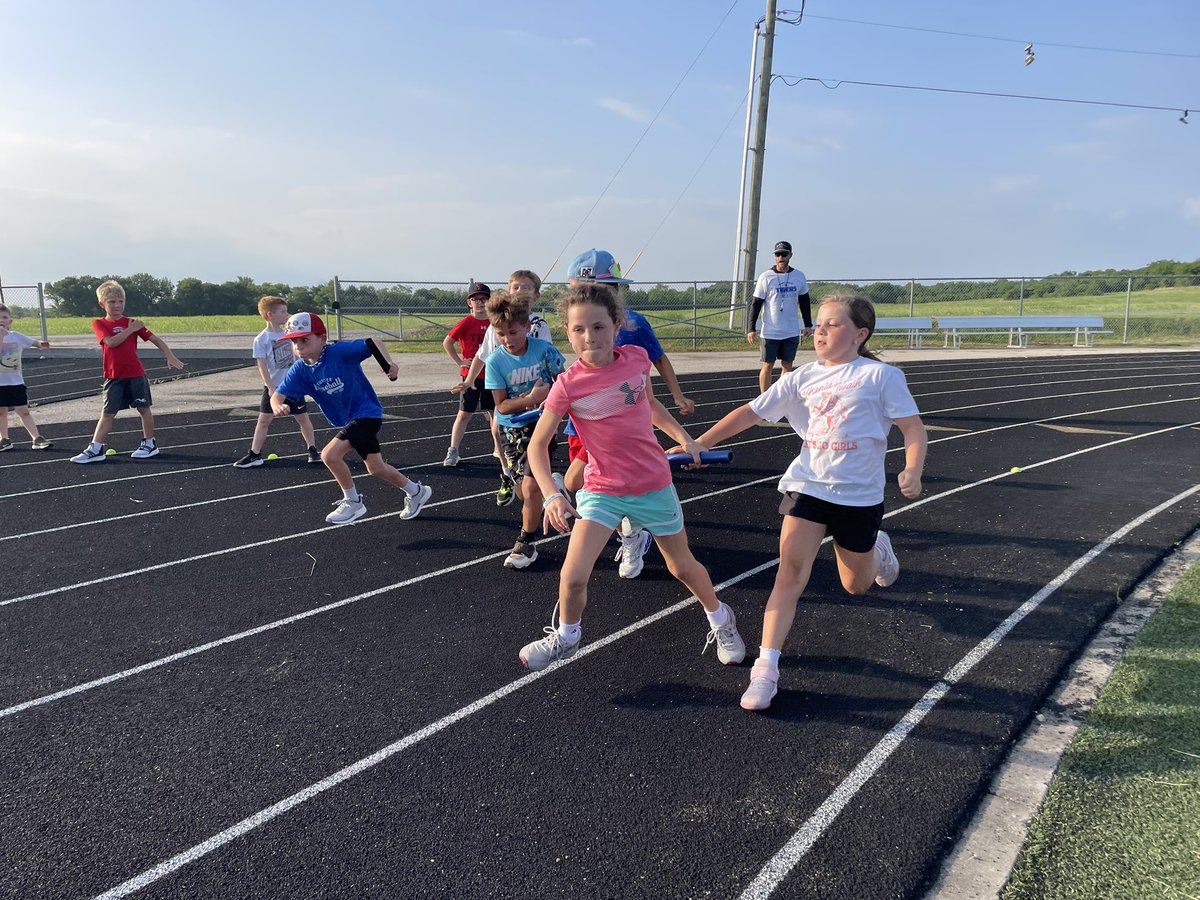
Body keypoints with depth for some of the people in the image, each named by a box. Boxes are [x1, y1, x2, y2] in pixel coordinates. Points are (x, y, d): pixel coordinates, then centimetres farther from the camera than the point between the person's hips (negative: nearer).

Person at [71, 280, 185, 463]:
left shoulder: (132, 322, 1)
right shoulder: (99, 324, 0)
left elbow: (155, 339, 1)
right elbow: (111, 342, -17)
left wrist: (170, 356, -11)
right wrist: (130, 330, -17)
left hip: (135, 375, 0)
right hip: (114, 377, 0)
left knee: (144, 409, 8)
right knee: (107, 413, 2)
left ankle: (149, 444, 21)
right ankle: (95, 449, 5)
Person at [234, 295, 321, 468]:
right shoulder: (261, 340, -9)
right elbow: (262, 366, -11)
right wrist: (271, 388, -18)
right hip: (273, 387, -3)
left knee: (303, 417, 7)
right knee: (264, 419, 2)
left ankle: (312, 450, 19)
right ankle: (254, 455, 9)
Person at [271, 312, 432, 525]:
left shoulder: (341, 351, -20)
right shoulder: (299, 370, -5)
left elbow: (374, 344, -20)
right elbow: (278, 395, -12)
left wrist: (389, 362, -37)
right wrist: (277, 406, -35)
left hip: (366, 412, -7)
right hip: (348, 420, 7)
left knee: (330, 455, -20)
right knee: (376, 469, 15)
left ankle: (352, 502, 3)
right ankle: (416, 492, 37)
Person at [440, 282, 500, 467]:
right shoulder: (466, 323, -8)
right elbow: (447, 343, -4)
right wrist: (459, 362, -8)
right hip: (471, 375, -4)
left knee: (495, 412, 13)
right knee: (464, 414, -2)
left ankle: (499, 448, 27)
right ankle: (452, 452, 3)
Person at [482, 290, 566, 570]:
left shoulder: (544, 349, -13)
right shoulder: (495, 361, -12)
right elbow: (501, 405, -13)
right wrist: (531, 398, -29)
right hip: (513, 429, 2)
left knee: (531, 487, -11)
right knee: (523, 490, 7)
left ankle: (526, 543, 9)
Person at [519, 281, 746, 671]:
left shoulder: (637, 358, -9)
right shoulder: (568, 385, -17)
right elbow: (538, 445, -13)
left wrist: (683, 437, 4)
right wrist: (552, 495, -26)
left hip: (654, 484, 2)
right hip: (601, 489, -2)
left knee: (682, 565, 17)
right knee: (573, 576, -13)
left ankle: (720, 619, 47)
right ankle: (566, 638, 19)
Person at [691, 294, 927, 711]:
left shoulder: (881, 375, -6)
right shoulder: (804, 378, 3)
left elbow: (913, 427, -6)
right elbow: (751, 412, 3)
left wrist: (912, 472, -25)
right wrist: (698, 444, -1)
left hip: (859, 496, -1)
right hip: (808, 485, 2)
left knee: (856, 586, 15)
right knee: (791, 570, -15)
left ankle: (877, 548, 51)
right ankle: (766, 669, -10)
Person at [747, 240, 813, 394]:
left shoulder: (799, 276, 3)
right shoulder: (765, 277, -7)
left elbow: (805, 302, 13)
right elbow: (756, 304, -6)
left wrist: (808, 325, 11)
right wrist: (751, 328, -11)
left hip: (792, 331, 3)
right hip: (770, 332, -3)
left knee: (788, 365, 10)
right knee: (768, 366, 1)